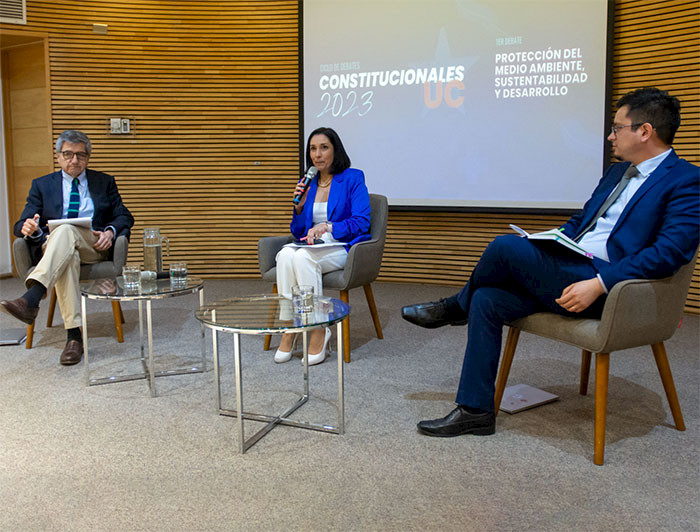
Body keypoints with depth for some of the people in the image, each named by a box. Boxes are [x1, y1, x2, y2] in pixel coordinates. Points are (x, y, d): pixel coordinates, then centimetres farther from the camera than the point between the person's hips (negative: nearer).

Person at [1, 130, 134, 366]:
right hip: (52, 247, 1)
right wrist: (29, 228, -15)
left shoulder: (105, 182, 20)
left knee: (66, 230, -36)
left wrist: (110, 232, -11)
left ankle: (31, 298, -56)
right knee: (68, 257, -38)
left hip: (94, 247, -1)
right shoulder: (42, 185, 20)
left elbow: (124, 216, 13)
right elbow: (21, 226, 11)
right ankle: (74, 336, -45)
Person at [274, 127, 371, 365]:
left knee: (303, 257, -35)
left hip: (343, 249, -4)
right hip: (312, 247, 5)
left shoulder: (353, 178, 0)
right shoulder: (306, 183, 15)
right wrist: (299, 206, -1)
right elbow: (297, 232, 17)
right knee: (285, 254, -30)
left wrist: (327, 226, -21)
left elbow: (362, 223, -10)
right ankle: (289, 329, -27)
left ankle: (319, 330, -27)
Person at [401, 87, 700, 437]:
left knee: (506, 246, -22)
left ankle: (456, 306, 10)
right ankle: (475, 410, -1)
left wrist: (599, 284, -24)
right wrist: (543, 247, 6)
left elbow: (670, 252, -17)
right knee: (487, 300, -9)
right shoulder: (617, 172, 21)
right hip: (567, 268, 8)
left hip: (607, 286, -8)